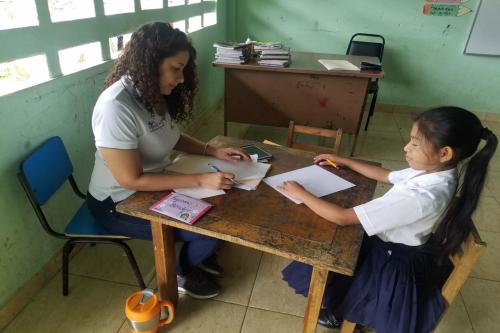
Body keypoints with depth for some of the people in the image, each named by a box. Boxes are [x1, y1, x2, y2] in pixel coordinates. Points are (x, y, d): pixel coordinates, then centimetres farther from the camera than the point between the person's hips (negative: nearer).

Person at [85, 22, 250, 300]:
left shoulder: (154, 94, -3)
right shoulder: (116, 108, -31)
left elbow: (173, 138, 10)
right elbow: (131, 179, -30)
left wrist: (214, 151, -4)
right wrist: (200, 180, -31)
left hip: (155, 185, 8)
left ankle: (199, 254, 27)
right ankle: (182, 274, 16)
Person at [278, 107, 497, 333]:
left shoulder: (419, 197, -38)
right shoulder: (436, 173, -11)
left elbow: (342, 218, -36)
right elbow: (385, 175, 8)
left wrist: (300, 193, -24)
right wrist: (344, 161, 10)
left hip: (395, 266, -8)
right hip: (397, 247, 8)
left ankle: (335, 312, 38)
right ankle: (339, 305, 36)